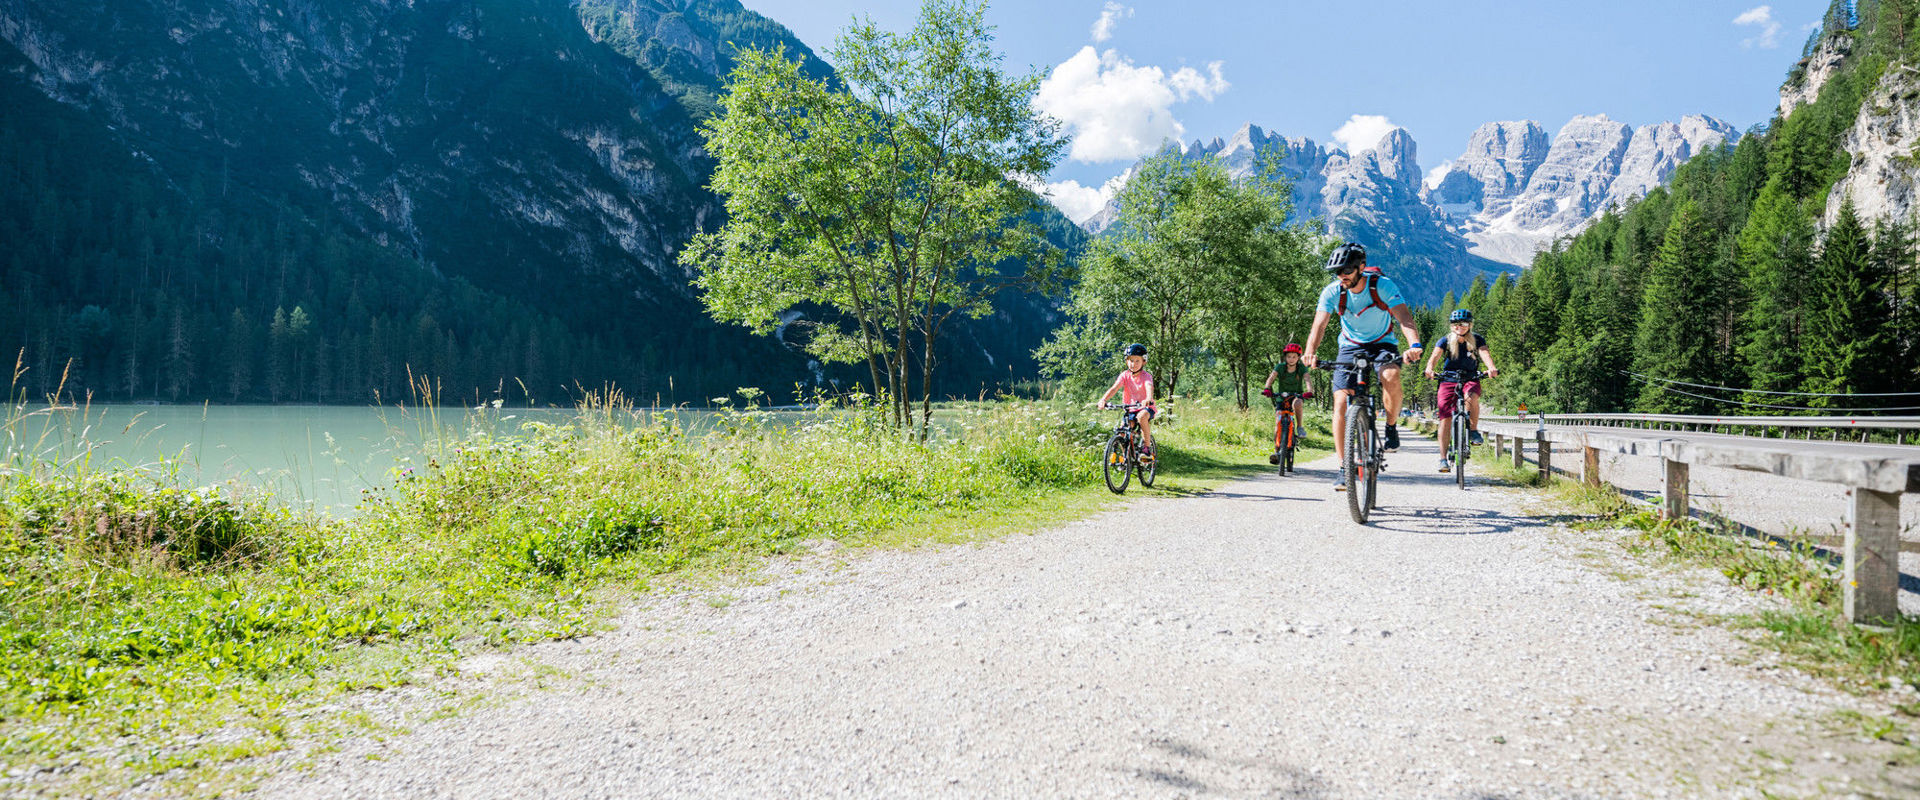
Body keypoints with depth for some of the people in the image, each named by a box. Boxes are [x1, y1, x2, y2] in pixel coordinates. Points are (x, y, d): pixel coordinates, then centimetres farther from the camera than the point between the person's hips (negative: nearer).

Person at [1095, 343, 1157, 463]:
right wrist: (1103, 399, -37)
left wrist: (1148, 399, -58)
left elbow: (1149, 387, -34)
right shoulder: (1125, 375, -4)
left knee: (1142, 416, -38)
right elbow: (1114, 388, -18)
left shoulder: (1146, 376, -13)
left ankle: (1147, 447, -25)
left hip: (1146, 408, -4)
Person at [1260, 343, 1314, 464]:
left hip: (1297, 396, -1)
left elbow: (1308, 379, -25)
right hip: (1281, 397, 1)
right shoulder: (1280, 367, -9)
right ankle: (1277, 451, -2)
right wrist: (1267, 388, -44)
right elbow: (1271, 378, -23)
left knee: (1297, 403, -38)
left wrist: (1309, 391, -46)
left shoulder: (1301, 368, -10)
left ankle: (1299, 427, -18)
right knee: (1278, 424, -12)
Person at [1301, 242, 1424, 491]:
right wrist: (1311, 352, -44)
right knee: (1341, 402, -14)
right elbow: (1319, 325, -24)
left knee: (1391, 377, -35)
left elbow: (1404, 316, -32)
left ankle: (1392, 426, -6)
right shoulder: (1332, 292, -16)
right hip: (1350, 347, 2)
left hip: (1382, 344, -2)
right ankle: (1344, 467, -7)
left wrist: (1414, 344, -50)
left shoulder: (1382, 286, -21)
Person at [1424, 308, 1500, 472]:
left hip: (1470, 378, 0)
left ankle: (1473, 430, -13)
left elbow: (1485, 354, -19)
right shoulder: (1445, 340, -2)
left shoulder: (1477, 340, -1)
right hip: (1448, 379, 0)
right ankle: (1443, 457, -7)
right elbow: (1435, 356, -16)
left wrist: (1491, 368, -40)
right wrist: (1429, 369, -39)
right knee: (1445, 418, -10)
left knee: (1471, 397, -36)